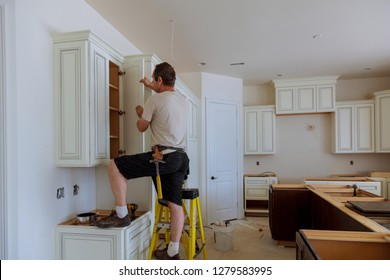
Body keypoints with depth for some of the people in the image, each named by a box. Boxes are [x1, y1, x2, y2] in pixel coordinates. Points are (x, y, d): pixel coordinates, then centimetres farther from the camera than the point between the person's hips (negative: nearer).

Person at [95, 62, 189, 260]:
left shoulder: (154, 99, -6)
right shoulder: (183, 99, 15)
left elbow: (142, 127, 5)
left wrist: (140, 114, 26)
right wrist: (151, 86, 50)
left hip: (163, 157, -8)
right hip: (180, 158, 8)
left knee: (114, 166, 2)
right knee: (175, 204, 10)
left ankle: (121, 215, 5)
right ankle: (172, 251, 18)